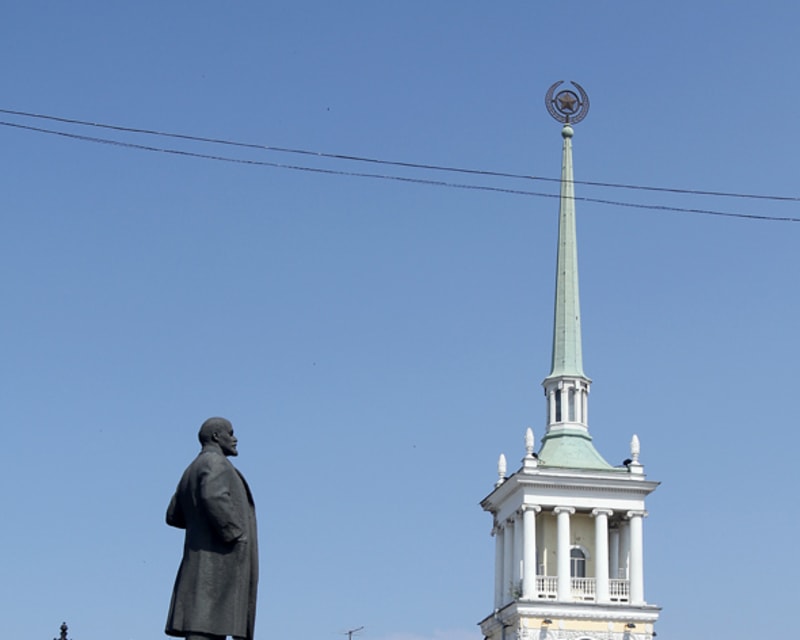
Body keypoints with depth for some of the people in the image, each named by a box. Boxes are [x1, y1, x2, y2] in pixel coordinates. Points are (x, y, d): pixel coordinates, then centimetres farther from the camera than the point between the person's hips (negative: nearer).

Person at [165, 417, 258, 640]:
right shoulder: (214, 461, -7)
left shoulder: (191, 471, 23)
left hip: (200, 556, 10)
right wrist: (232, 532, -18)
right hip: (219, 555, -10)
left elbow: (174, 516, 27)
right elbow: (214, 496, -27)